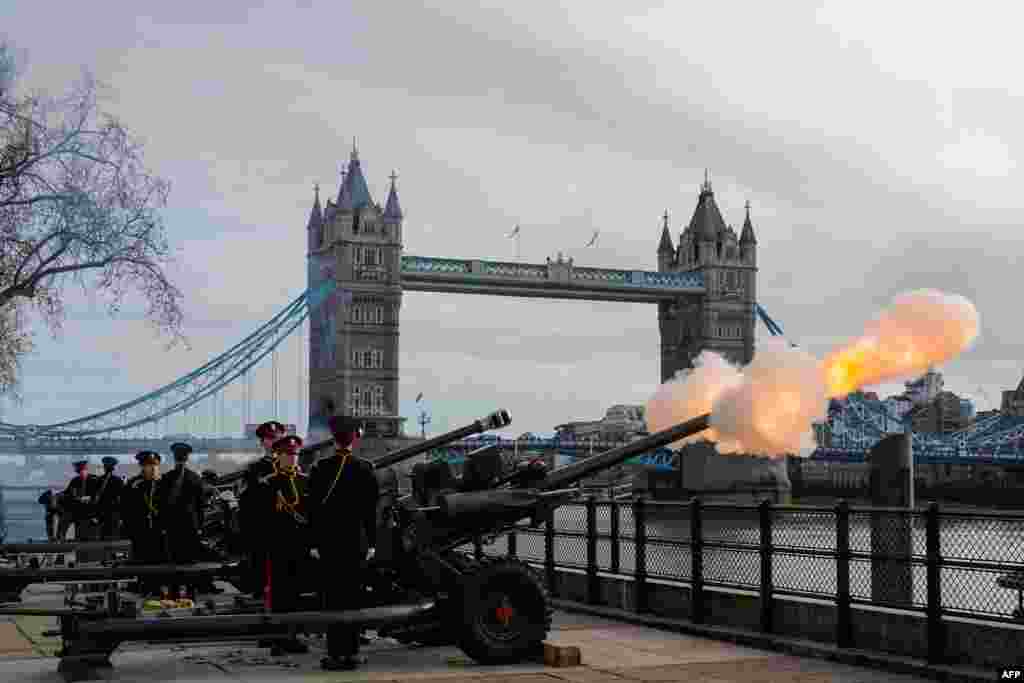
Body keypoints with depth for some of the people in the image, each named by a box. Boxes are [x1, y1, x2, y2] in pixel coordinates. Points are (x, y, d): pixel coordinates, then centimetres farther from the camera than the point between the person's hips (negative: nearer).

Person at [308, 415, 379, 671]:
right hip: (357, 543, 2)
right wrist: (371, 543, 8)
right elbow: (371, 510, 1)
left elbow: (313, 509, -5)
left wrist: (314, 543, 1)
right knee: (353, 596, 7)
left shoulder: (320, 469, -5)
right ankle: (351, 652, 9)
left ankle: (336, 654, -2)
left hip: (328, 543, -1)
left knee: (333, 597, 1)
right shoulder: (364, 469, -1)